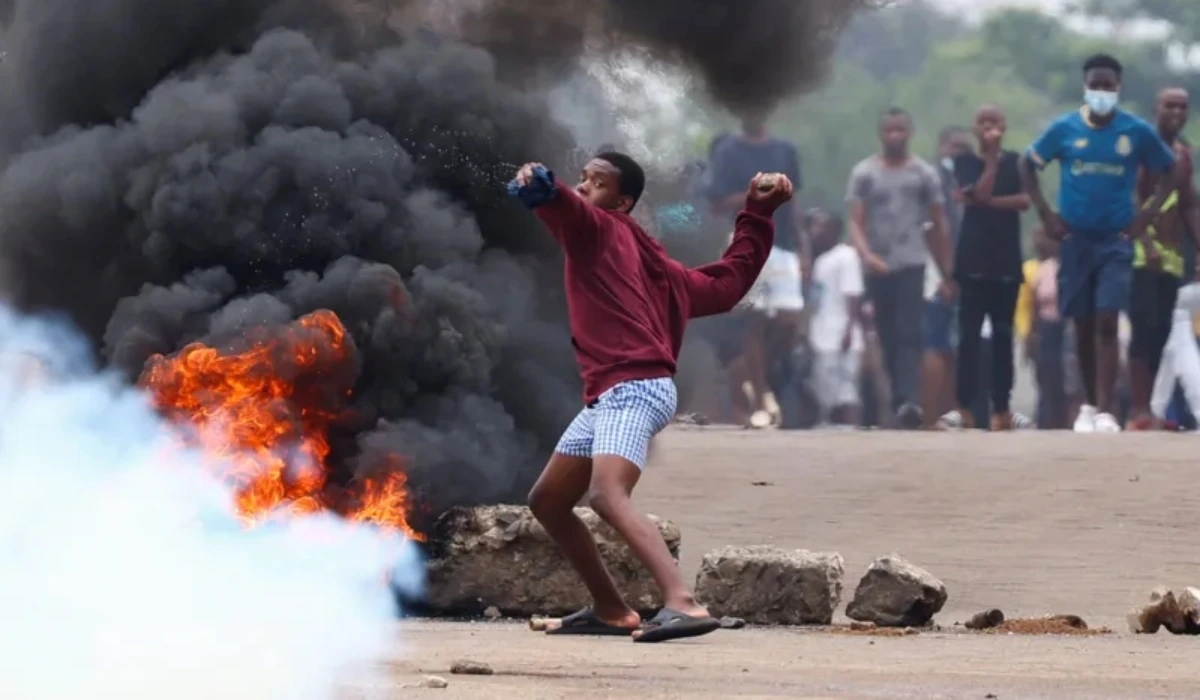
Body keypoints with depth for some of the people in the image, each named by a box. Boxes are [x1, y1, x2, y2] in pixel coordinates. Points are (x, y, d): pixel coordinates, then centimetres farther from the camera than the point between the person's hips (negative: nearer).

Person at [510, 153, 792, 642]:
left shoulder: (597, 227, 2)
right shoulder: (648, 260, 24)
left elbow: (566, 205, -22)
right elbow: (727, 282, 27)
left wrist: (538, 185, -44)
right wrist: (759, 217, 38)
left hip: (633, 389, -10)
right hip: (607, 398, 10)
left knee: (607, 495, -29)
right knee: (547, 501, 17)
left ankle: (683, 604, -43)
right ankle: (612, 611, 22)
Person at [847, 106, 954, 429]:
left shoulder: (924, 174, 6)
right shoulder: (863, 173, 5)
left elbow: (939, 226, 10)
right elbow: (856, 222, -2)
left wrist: (947, 274, 7)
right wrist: (866, 254, -21)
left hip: (911, 263, -2)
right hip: (878, 268, 2)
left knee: (909, 333, -16)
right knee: (888, 338, 7)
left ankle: (907, 401, -28)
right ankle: (900, 401, 16)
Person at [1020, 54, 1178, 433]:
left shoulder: (1137, 132, -4)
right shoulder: (1064, 129, -3)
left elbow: (1168, 170, 9)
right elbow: (1028, 165, 8)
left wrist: (1148, 214, -1)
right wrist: (1046, 213, 0)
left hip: (1116, 241, -1)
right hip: (1075, 239, 1)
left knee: (1107, 323, -12)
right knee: (1083, 327, 8)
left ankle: (1106, 410, -15)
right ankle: (1089, 404, 22)